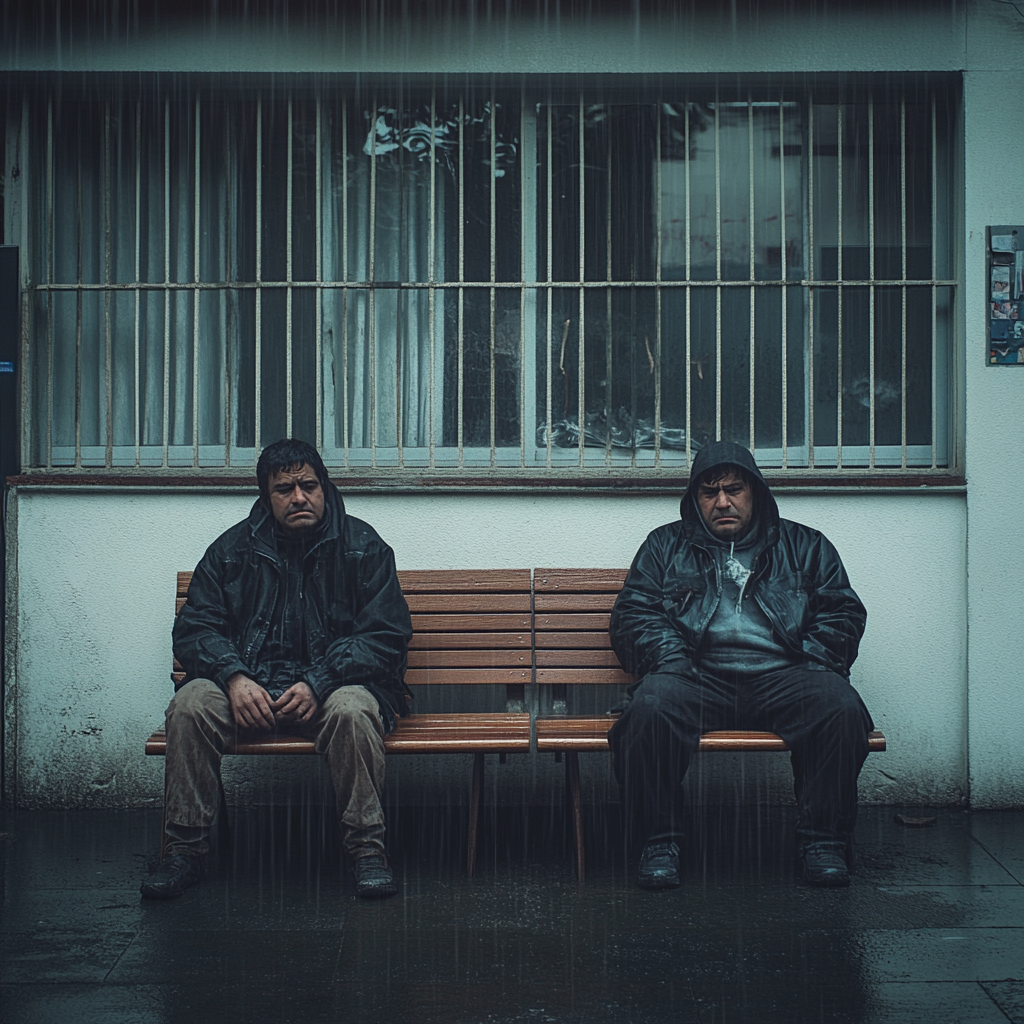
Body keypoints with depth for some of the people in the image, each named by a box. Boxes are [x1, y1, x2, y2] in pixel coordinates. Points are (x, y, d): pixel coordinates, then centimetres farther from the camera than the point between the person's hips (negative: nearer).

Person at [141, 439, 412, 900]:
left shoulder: (362, 546, 3)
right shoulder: (234, 548, 9)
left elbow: (385, 634, -4)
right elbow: (193, 628, 4)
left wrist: (318, 683, -19)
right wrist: (234, 677, -18)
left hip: (333, 683, -2)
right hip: (249, 683, 2)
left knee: (352, 709, -36)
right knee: (190, 705, -26)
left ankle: (367, 847, -23)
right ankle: (184, 848, -16)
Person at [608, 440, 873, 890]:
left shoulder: (804, 546, 23)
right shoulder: (666, 545, 23)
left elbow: (843, 612, 17)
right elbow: (633, 614, 13)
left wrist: (810, 663, -2)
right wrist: (671, 659, -6)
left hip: (780, 674, 1)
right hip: (697, 675, 0)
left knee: (841, 709, -31)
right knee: (651, 707, -34)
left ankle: (823, 840, -17)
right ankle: (660, 842, -20)